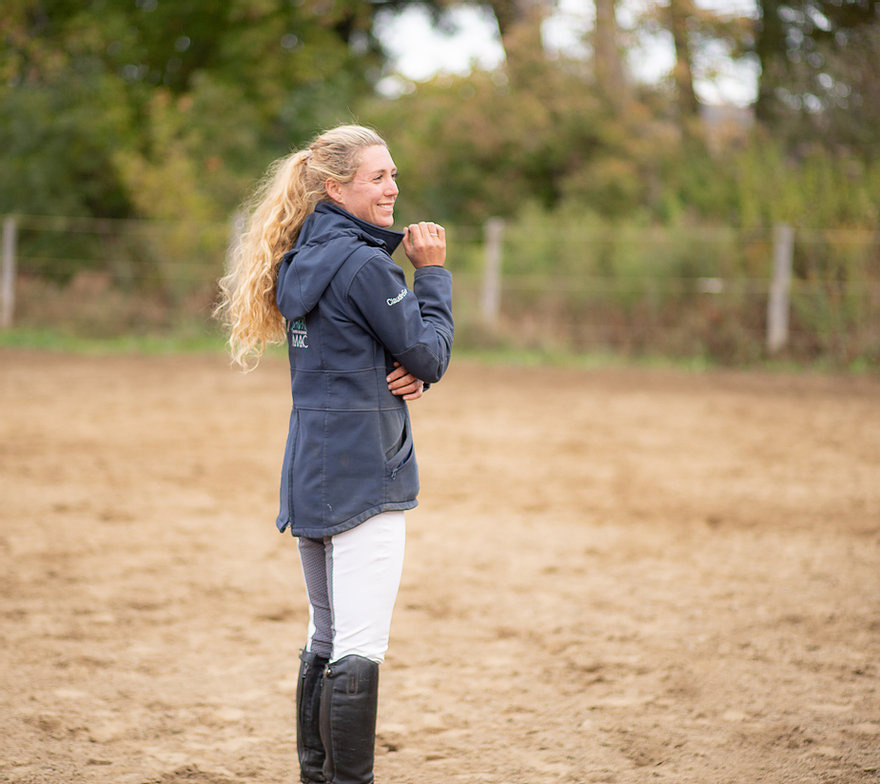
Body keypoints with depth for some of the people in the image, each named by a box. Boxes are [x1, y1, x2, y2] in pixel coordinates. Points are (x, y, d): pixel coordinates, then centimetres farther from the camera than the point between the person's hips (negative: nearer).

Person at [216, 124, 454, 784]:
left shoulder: (302, 259, 13)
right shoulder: (364, 264, -14)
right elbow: (431, 354, -9)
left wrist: (407, 377, -1)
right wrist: (433, 272, -1)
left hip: (310, 472, 9)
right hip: (364, 471, -9)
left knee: (326, 639, 16)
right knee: (359, 649, -8)